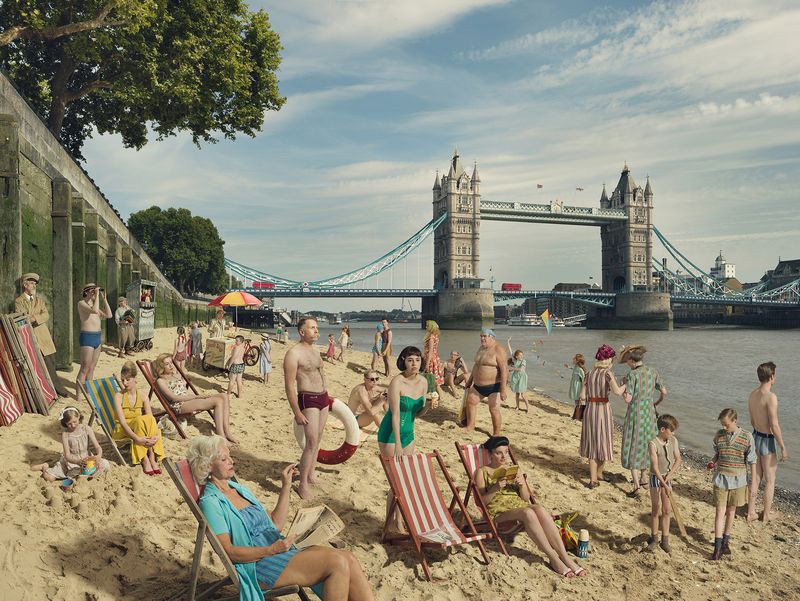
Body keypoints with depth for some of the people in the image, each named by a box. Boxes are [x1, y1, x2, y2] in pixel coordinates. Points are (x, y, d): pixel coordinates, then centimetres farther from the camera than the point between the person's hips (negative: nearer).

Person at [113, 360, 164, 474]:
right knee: (141, 420, -32)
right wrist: (137, 438, -34)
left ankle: (152, 457, -30)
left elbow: (151, 420, -7)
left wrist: (156, 435, -28)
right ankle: (145, 459, -34)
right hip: (121, 432, -3)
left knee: (150, 419, -28)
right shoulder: (119, 396, -9)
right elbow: (122, 422, -20)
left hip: (139, 429, 3)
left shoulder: (142, 397, 2)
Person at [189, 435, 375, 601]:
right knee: (338, 562, -25)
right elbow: (228, 552, -13)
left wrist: (285, 486, 11)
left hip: (281, 551, 7)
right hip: (258, 565, -7)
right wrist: (271, 550, -23)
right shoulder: (210, 502, -5)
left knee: (348, 558, -16)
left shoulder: (240, 489, 19)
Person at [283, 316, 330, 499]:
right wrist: (297, 413, -18)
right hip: (308, 400, -8)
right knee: (312, 443, -10)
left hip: (323, 398, 8)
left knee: (317, 440, 14)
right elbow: (289, 385, -16)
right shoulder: (293, 353, -15)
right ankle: (302, 485, 1)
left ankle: (311, 475, 28)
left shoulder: (315, 349, 11)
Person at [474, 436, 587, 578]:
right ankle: (554, 559, -34)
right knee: (528, 513, -36)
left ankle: (565, 557, -36)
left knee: (539, 509, -33)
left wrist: (522, 485, -5)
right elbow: (481, 502, 0)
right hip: (498, 512, -4)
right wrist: (495, 488, -17)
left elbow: (526, 498, 17)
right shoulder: (482, 472, 9)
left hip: (519, 505, 4)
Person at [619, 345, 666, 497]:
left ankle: (636, 487, 0)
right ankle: (642, 478, 36)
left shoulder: (632, 375, -19)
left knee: (633, 449, 3)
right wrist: (656, 403, 27)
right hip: (649, 413, 6)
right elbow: (664, 392, 8)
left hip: (635, 413, -6)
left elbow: (627, 399, -20)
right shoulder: (652, 372, 0)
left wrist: (623, 385, -2)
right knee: (645, 446, 24)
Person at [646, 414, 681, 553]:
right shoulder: (653, 444, -18)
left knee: (666, 510, 7)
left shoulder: (673, 441, -2)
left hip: (667, 478, 4)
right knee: (656, 510, 6)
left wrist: (670, 474, -12)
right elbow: (655, 467, -21)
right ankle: (653, 538, 21)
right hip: (656, 478, -4)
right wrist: (665, 485, -24)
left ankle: (665, 540, 15)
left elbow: (678, 460, 3)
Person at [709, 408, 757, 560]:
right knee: (720, 511, -2)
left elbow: (752, 462, -3)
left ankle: (726, 540, 29)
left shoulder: (747, 437, -9)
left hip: (738, 480, -1)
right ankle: (718, 546, -1)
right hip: (721, 479, 1)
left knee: (731, 510, 13)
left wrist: (753, 484, -3)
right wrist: (713, 462, -10)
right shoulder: (719, 435, -2)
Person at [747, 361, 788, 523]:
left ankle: (751, 513, 23)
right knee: (770, 481, 8)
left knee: (756, 478, 16)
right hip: (767, 440, -7)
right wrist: (783, 448, -15)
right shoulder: (771, 397, -22)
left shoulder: (752, 395, 3)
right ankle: (766, 517, 18)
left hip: (755, 437, 7)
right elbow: (774, 425, -22)